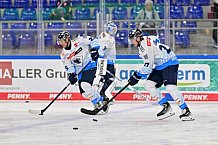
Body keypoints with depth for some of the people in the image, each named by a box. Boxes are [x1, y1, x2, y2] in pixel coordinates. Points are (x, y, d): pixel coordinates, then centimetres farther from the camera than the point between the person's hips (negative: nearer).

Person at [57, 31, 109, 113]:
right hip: (80, 71, 6)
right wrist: (71, 75, -9)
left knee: (85, 85, -26)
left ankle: (98, 104, -16)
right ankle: (102, 100, 14)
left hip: (90, 65, -6)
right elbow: (68, 67, 6)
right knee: (84, 93, -4)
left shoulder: (79, 41, -12)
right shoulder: (64, 55, 3)